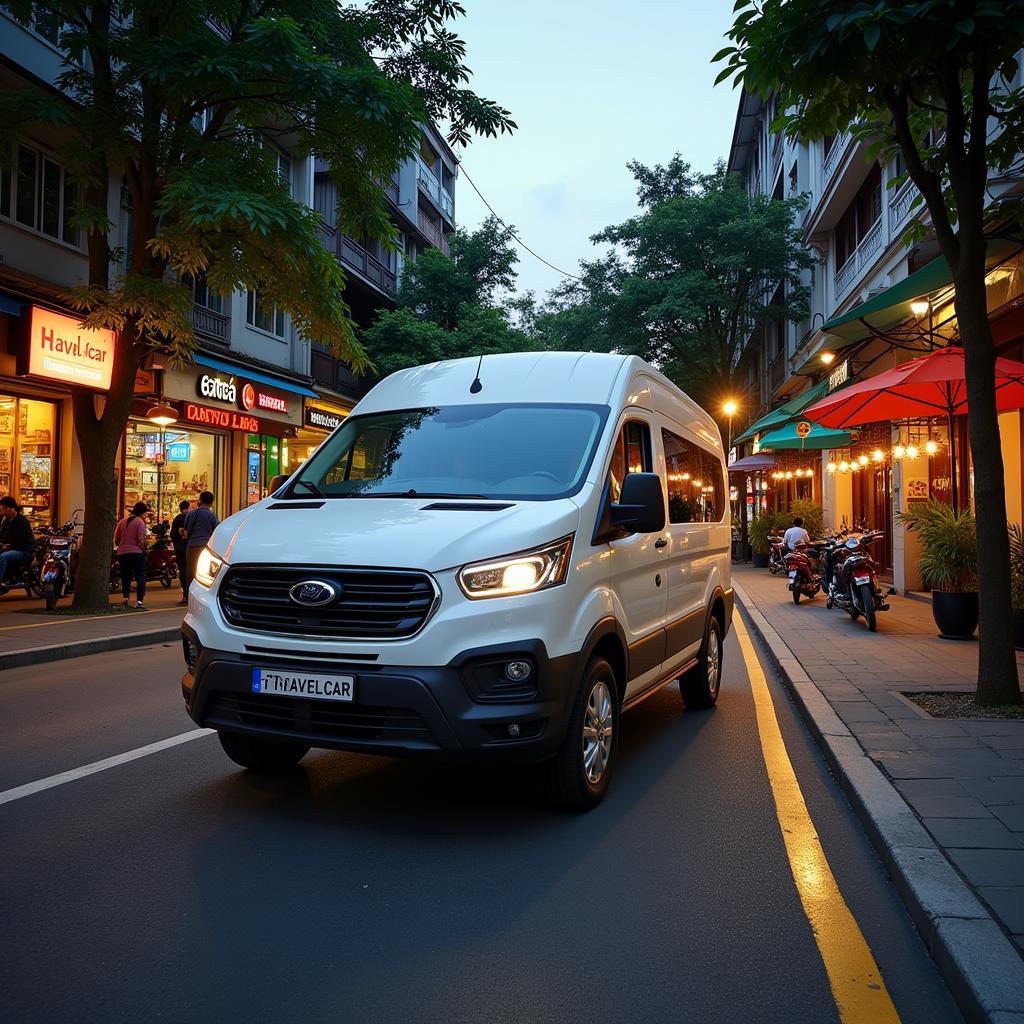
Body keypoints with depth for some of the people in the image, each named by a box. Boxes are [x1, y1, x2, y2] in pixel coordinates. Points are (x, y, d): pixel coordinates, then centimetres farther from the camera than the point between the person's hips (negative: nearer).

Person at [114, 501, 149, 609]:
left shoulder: (122, 522, 10)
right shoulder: (140, 522, -6)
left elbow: (116, 540, 9)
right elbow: (141, 540, -14)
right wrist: (143, 549, 2)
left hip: (122, 553, 5)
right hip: (137, 553, -5)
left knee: (125, 577, 13)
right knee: (140, 577, 0)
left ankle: (125, 598, 0)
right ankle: (139, 601, -7)